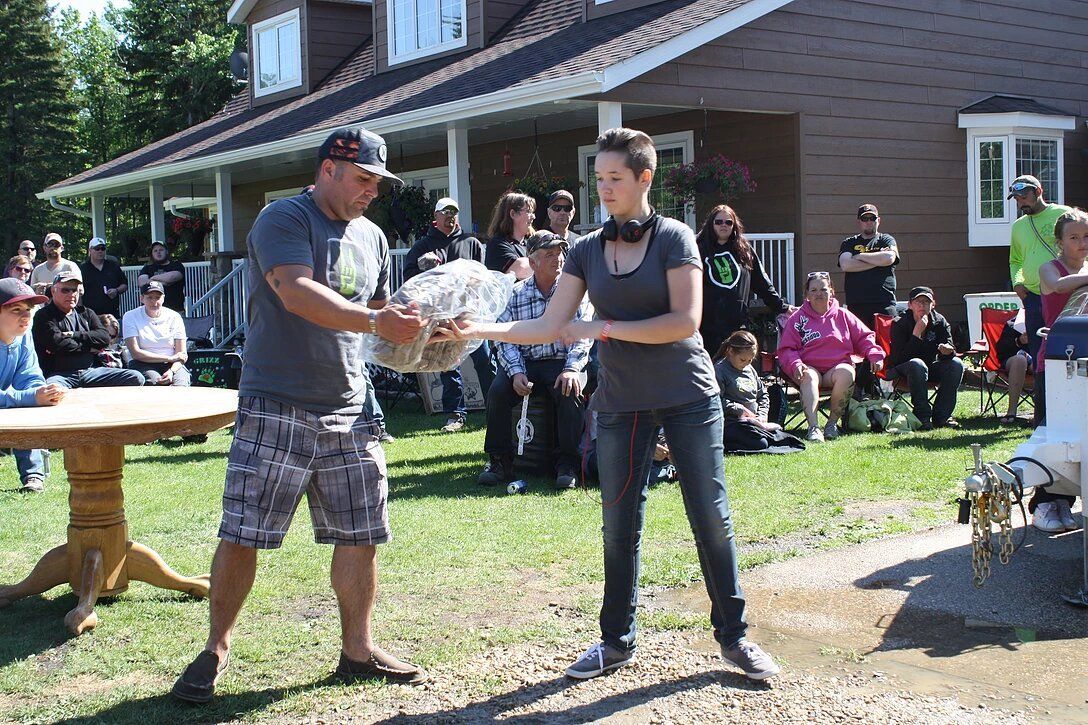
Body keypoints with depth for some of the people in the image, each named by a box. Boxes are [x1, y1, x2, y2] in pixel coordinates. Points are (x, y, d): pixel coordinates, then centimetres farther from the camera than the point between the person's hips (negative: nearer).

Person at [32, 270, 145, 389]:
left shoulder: (87, 314, 20)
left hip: (91, 371, 5)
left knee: (136, 378, -11)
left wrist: (74, 335, -6)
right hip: (60, 374, -5)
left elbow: (105, 338, 4)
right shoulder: (44, 316, 4)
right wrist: (88, 348, -1)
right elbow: (57, 343, -12)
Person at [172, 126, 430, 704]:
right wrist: (377, 321, -30)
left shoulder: (372, 237, 16)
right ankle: (216, 649, 16)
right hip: (276, 407, -6)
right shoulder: (283, 219, -7)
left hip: (348, 411, 6)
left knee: (360, 535, 7)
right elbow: (298, 293, -23)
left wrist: (414, 331, 4)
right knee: (241, 535, -1)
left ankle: (358, 649, 21)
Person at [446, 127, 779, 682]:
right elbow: (549, 327, 1)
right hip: (620, 402, 4)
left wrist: (604, 328, -15)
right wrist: (479, 329, -12)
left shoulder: (674, 238, -6)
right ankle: (616, 640, 22)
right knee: (620, 526, 8)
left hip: (687, 396, -3)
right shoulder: (587, 251, 6)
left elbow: (685, 322, -16)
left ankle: (733, 636, 16)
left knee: (711, 517, 1)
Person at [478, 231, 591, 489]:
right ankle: (500, 461, -8)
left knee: (570, 392, -32)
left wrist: (572, 369, -20)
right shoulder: (515, 294, 6)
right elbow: (505, 338, 1)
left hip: (564, 361, -2)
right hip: (525, 363, 2)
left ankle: (567, 464, -19)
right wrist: (516, 372, -15)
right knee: (497, 391, -23)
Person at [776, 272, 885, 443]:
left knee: (846, 372, -34)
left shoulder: (842, 316, 18)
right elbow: (786, 349, 6)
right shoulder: (797, 319, 14)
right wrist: (795, 365, -14)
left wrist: (874, 355, 1)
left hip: (837, 367, 1)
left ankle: (833, 422, -25)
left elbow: (864, 337, 20)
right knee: (808, 376, -37)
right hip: (809, 367, -1)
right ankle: (813, 427, -51)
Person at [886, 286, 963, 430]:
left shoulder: (939, 321, -4)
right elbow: (901, 358, -25)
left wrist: (948, 351, -33)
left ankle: (941, 416, -16)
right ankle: (923, 417, -30)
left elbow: (948, 351, -7)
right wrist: (917, 333, -32)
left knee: (956, 363, -20)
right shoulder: (899, 324, -16)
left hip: (929, 368, 5)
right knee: (917, 364, -37)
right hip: (901, 372, -5)